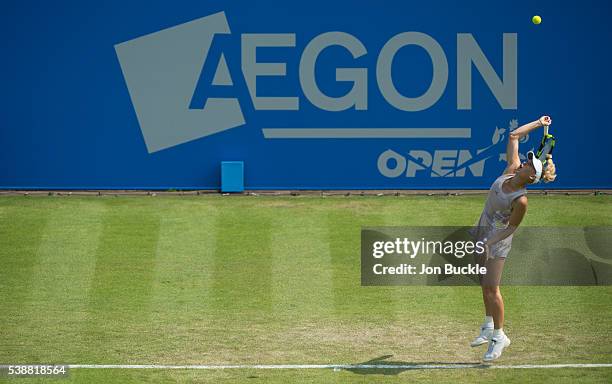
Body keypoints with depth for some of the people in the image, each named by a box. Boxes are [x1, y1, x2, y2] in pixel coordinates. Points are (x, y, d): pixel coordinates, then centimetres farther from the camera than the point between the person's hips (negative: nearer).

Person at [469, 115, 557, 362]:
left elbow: (511, 227, -18)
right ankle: (489, 327, 27)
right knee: (486, 285, 15)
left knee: (491, 287, -7)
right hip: (483, 232, 8)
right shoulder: (512, 169, -9)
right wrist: (538, 123, 5)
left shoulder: (521, 201, -28)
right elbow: (513, 136, 2)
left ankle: (499, 336, 5)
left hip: (499, 239, -8)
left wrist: (489, 242, -22)